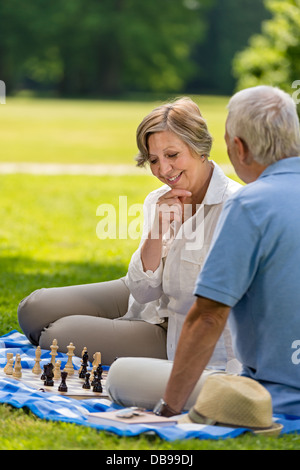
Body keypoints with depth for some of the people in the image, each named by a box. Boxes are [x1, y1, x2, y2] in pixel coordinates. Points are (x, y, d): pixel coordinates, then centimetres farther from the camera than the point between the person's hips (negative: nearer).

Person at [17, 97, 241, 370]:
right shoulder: (159, 201, -2)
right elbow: (143, 290, -6)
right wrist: (157, 229, -21)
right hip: (151, 304, 7)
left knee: (57, 336, -14)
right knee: (35, 309, 5)